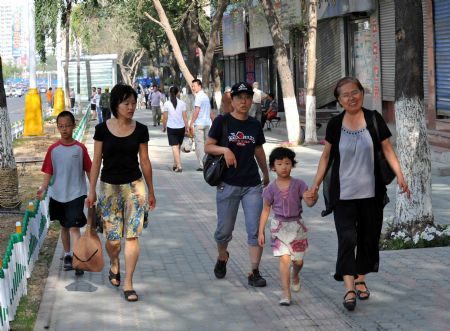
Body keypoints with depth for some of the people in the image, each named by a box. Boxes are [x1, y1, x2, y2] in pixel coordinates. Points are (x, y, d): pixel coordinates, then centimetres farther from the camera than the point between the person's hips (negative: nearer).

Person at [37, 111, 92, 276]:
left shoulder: (80, 148, -6)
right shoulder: (53, 149, -2)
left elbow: (88, 170, 1)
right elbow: (48, 172, 0)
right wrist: (43, 188, -15)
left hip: (76, 194, -3)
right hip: (58, 195, 3)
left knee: (74, 227, -11)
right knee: (64, 226, 16)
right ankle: (67, 256, 31)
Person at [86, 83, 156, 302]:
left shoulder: (140, 130, 0)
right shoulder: (102, 129, -3)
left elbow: (145, 161, 6)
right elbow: (96, 161, 2)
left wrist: (151, 191, 11)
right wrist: (92, 191, 1)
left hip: (134, 186, 0)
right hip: (109, 186, 0)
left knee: (132, 236, -5)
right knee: (112, 238, 3)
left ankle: (128, 284, 2)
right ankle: (114, 265, 37)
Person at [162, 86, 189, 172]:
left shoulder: (167, 104, -5)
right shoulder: (182, 103, -3)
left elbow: (165, 117, -3)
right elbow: (185, 116, -2)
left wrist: (164, 127, 11)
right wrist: (187, 128, 4)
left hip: (171, 128, -2)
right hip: (181, 127, 2)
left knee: (175, 147, -5)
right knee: (178, 147, 17)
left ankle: (179, 166, -16)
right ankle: (175, 164, 27)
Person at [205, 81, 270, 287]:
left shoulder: (255, 125, 8)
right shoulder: (222, 122, -2)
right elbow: (208, 147, -2)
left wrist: (266, 174, 30)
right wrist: (224, 149, -21)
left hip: (252, 184, 3)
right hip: (228, 184, -2)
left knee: (256, 230, -4)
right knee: (224, 230, 8)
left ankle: (254, 272, 2)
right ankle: (222, 258, 37)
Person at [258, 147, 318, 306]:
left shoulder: (299, 184, -5)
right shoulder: (271, 188, -3)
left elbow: (309, 203, -16)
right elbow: (266, 210, 5)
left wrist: (313, 198, -41)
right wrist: (261, 232, 3)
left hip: (296, 225, 1)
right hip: (279, 226, -1)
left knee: (298, 260, 12)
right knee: (285, 258, -13)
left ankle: (295, 276, 47)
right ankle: (286, 294, -9)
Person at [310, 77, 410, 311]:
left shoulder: (374, 119, -1)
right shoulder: (335, 124, 0)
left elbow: (387, 149, 4)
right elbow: (326, 156, 7)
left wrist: (399, 175, -5)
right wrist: (316, 184, 3)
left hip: (370, 192, 1)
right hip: (343, 193, -1)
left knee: (368, 236, 10)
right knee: (347, 237, -10)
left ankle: (360, 279, 28)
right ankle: (349, 288, -12)